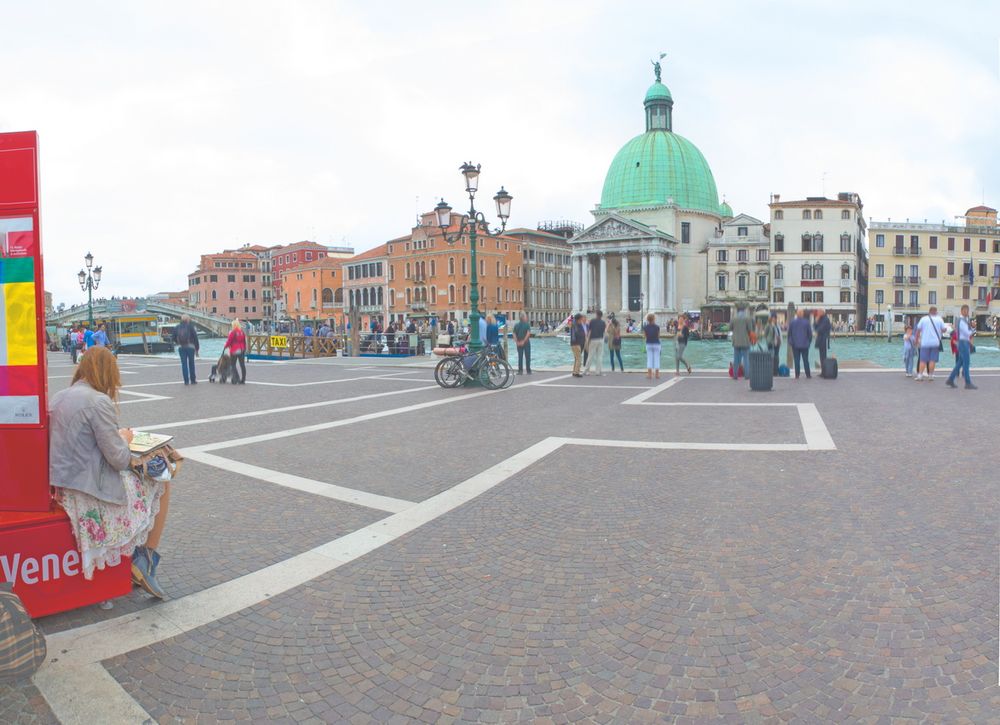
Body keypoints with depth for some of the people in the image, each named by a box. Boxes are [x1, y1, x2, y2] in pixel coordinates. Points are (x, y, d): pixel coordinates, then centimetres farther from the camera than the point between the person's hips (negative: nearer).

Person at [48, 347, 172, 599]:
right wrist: (124, 438, 2)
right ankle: (146, 561, 12)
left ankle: (136, 556, 28)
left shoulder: (58, 397, 7)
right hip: (91, 490, -9)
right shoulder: (98, 401, -19)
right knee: (162, 485, 9)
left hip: (63, 486, 9)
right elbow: (119, 460, -18)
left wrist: (115, 436, 13)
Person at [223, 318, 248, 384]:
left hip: (234, 351, -5)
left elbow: (229, 341, -9)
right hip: (242, 350, 5)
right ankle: (243, 379, 9)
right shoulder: (242, 332, 5)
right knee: (242, 365, 6)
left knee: (233, 364, 4)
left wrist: (225, 347, 7)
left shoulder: (233, 332, -12)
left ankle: (236, 378, -7)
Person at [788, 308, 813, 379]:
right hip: (805, 345, 0)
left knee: (796, 360, 3)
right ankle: (808, 375, 9)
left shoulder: (792, 322, -3)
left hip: (795, 345, 0)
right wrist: (809, 341, 13)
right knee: (805, 360, 7)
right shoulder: (806, 322, -4)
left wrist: (790, 341, 12)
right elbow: (810, 333, 1)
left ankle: (797, 375, 1)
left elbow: (789, 333, 2)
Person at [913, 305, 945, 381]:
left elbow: (918, 330, 0)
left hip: (924, 343, 0)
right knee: (932, 360, 4)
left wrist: (917, 340, 9)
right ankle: (930, 375, 4)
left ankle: (920, 375, -5)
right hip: (935, 343, 0)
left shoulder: (923, 319, 2)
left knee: (922, 360, 2)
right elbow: (944, 330, 2)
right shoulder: (939, 319, 2)